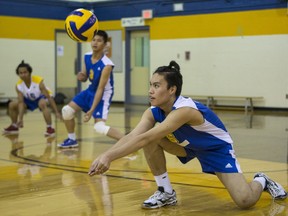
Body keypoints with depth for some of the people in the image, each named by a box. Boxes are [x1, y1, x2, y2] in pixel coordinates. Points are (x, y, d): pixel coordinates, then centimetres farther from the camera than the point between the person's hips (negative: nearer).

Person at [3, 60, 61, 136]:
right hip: (30, 99, 6)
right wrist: (20, 119, -30)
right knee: (12, 105, -2)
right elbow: (21, 102, -19)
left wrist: (56, 112, -35)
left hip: (43, 97, -6)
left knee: (42, 104, -41)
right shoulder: (18, 85, -21)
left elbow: (49, 97, -33)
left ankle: (50, 128, -32)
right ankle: (14, 126, 20)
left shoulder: (38, 81, -35)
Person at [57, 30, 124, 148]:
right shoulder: (86, 57, -7)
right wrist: (81, 77, -21)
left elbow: (100, 89, -27)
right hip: (91, 90, 8)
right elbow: (85, 78, 5)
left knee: (99, 127, -23)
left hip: (103, 94, -8)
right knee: (67, 110, 4)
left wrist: (92, 110, -29)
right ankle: (72, 140, 23)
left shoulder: (107, 64, -29)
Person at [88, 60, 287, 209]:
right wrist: (105, 155, -46)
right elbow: (132, 136, -30)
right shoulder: (153, 112, -17)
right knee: (152, 141, -20)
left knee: (245, 200, -21)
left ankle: (261, 181, 16)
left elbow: (144, 139, -49)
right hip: (190, 145, 6)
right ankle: (166, 193, -2)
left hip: (217, 147, -6)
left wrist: (110, 157, -54)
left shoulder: (184, 110, -40)